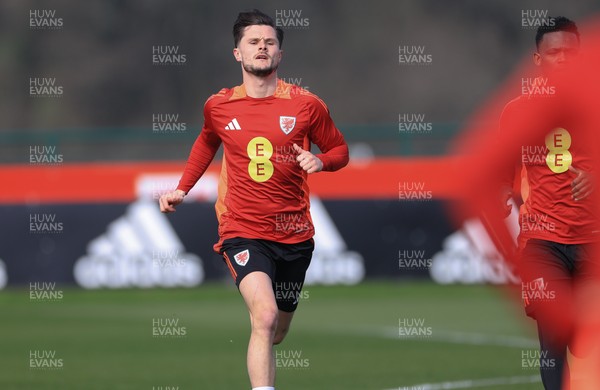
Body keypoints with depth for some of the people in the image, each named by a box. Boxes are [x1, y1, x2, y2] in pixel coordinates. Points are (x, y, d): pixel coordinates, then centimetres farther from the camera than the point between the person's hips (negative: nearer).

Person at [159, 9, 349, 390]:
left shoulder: (306, 104, -3)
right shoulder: (218, 107, 1)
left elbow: (339, 149, 9)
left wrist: (320, 161, -13)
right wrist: (182, 190, 16)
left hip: (294, 234, 2)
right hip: (242, 232, -2)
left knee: (277, 330, 16)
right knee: (265, 315, -27)